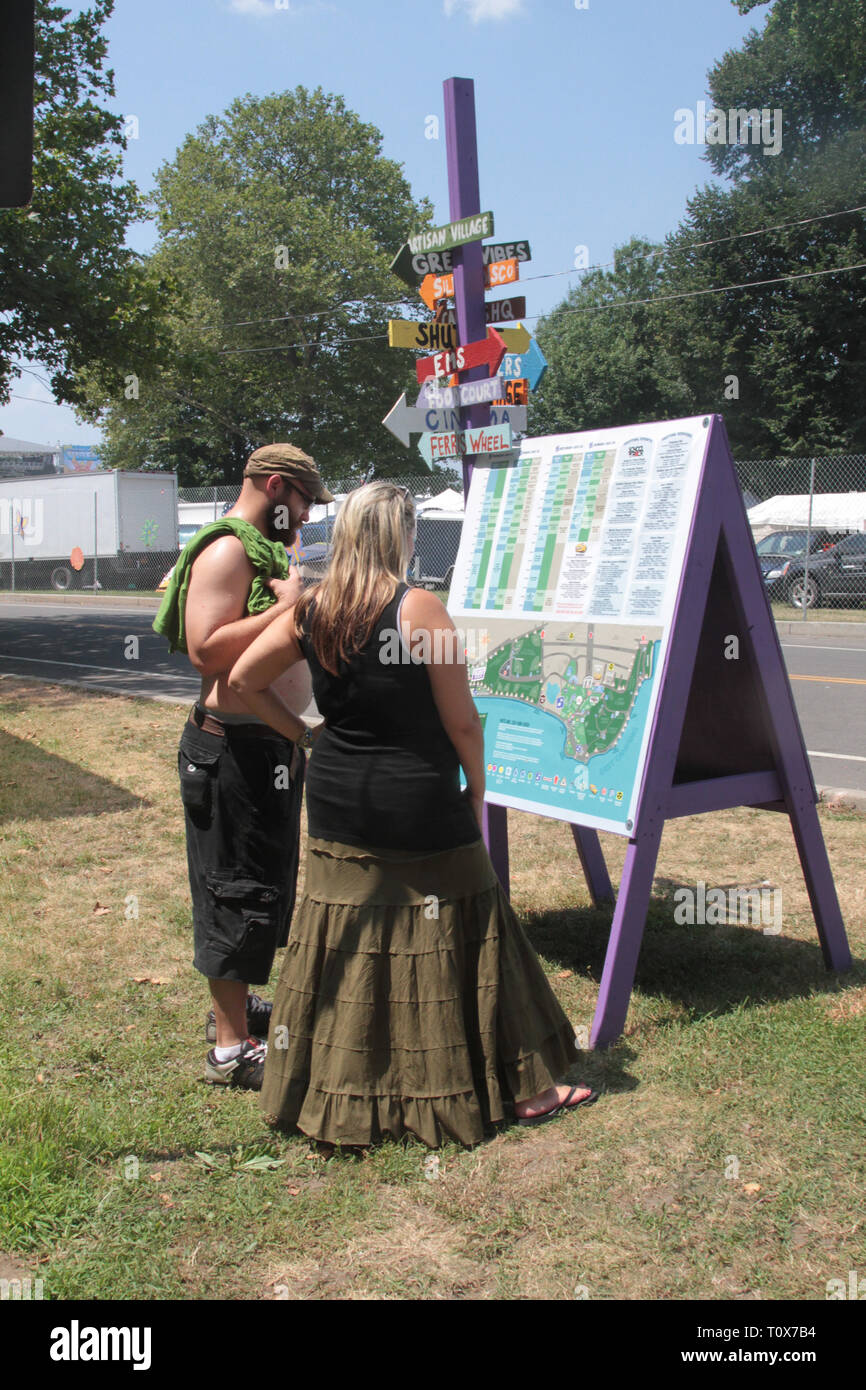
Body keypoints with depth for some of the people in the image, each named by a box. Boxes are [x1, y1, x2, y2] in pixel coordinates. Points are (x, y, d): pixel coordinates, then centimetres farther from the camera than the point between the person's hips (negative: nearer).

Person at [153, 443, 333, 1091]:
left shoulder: (264, 550, 18)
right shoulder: (227, 551, -15)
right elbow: (206, 648, -27)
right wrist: (288, 607, -24)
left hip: (273, 742, 11)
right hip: (235, 749, -11)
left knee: (265, 883, 19)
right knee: (239, 889, -4)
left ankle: (236, 1004, 35)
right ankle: (232, 1047, 5)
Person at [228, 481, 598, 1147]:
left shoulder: (311, 610, 0)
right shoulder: (421, 609, -15)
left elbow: (243, 679, 5)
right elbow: (462, 722, -12)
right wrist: (477, 795, 2)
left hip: (337, 804, 5)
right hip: (419, 808, -5)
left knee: (344, 943, 16)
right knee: (458, 942, 6)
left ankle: (340, 1094, 29)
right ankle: (527, 1089, 20)